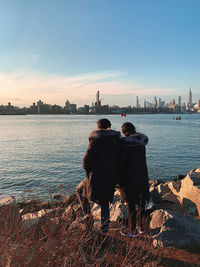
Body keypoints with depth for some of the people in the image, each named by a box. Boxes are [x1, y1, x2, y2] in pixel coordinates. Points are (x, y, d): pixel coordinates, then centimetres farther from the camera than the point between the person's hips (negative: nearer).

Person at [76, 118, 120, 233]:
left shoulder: (96, 140, -16)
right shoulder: (117, 140, 1)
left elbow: (87, 160, -17)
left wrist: (88, 170, 3)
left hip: (97, 177, -5)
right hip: (112, 178, 5)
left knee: (80, 190, 22)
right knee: (105, 202, 22)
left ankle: (88, 215, 21)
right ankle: (105, 228, 30)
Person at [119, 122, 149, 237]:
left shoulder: (124, 142, -17)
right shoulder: (142, 140, 2)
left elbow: (122, 162, -16)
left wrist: (120, 178, -4)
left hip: (130, 176, -6)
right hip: (142, 174, 6)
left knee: (130, 203, 7)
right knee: (140, 200, 18)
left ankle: (133, 231, 18)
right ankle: (141, 226, 33)